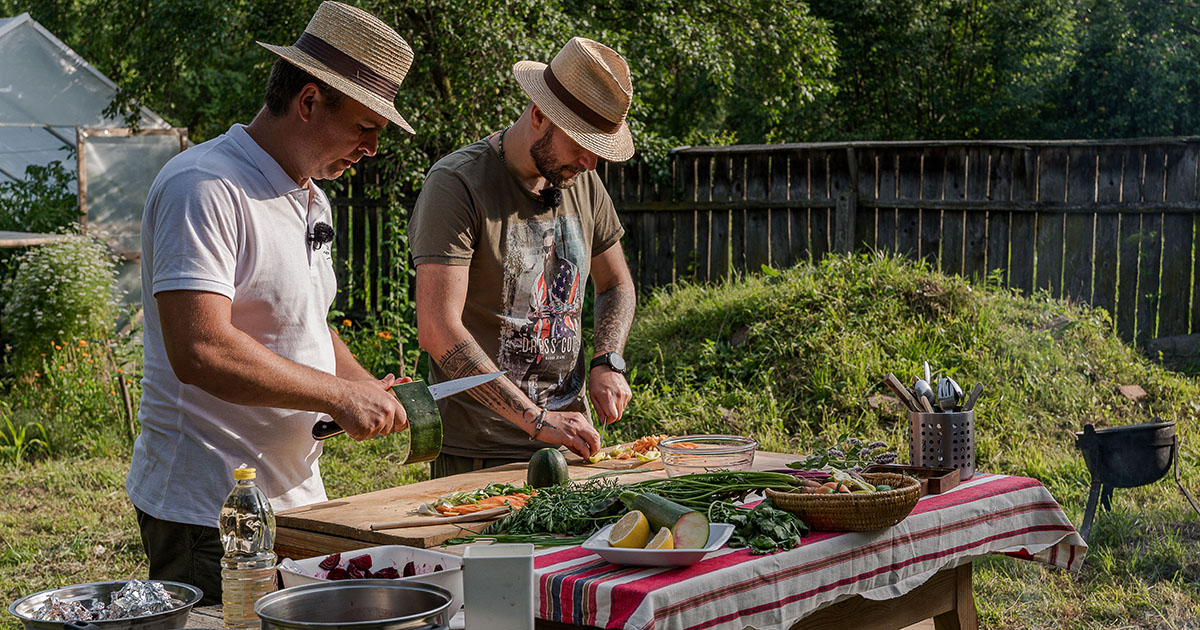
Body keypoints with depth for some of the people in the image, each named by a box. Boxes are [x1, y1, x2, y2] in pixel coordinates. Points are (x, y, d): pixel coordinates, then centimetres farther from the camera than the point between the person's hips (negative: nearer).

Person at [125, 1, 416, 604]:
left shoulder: (311, 197, 15)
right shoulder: (205, 188, -17)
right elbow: (201, 351, -28)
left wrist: (370, 390, 6)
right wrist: (339, 395, -20)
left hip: (296, 496, 9)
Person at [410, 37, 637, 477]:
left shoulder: (582, 181, 7)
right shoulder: (457, 184, -15)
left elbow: (617, 286, 21)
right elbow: (438, 331, -23)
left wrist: (607, 362, 0)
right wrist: (536, 420, -25)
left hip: (568, 435, 6)